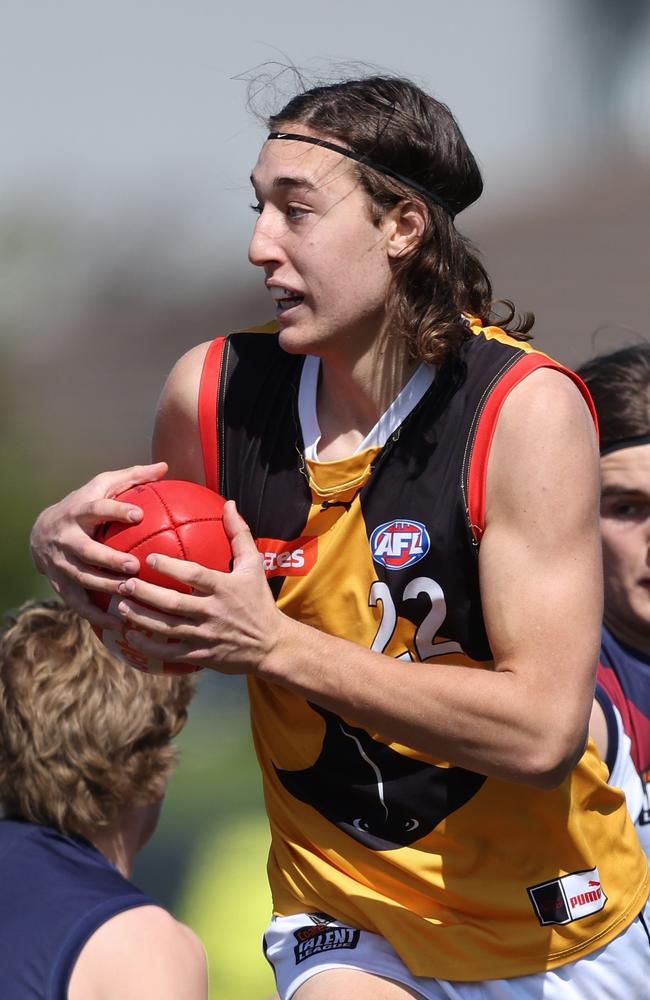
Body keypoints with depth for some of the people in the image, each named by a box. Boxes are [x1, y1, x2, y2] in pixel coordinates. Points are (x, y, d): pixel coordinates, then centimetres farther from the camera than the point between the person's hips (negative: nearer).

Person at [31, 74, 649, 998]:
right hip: (346, 925, 2)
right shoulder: (211, 392, -6)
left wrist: (275, 645, -26)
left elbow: (543, 729, -24)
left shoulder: (526, 408, -18)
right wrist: (70, 544, -11)